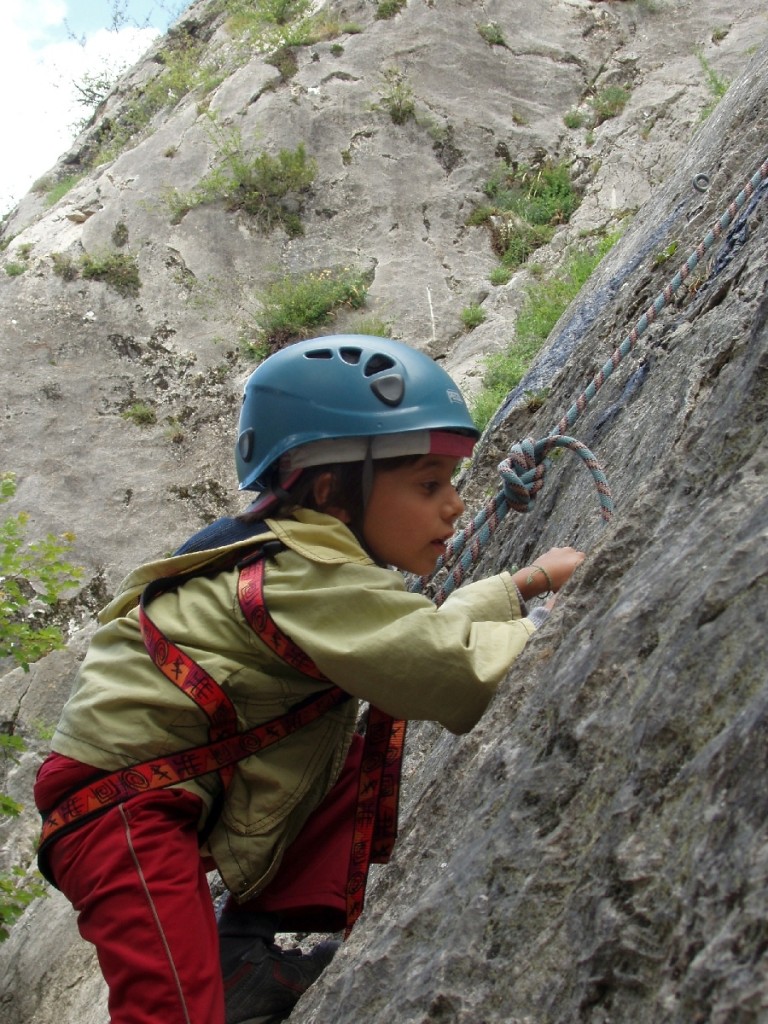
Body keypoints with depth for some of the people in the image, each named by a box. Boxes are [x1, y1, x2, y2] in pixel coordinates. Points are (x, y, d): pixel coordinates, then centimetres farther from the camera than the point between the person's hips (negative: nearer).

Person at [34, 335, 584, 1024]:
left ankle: (252, 947, 5)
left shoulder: (307, 560, 6)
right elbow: (456, 671, -31)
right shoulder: (305, 580, -23)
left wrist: (529, 583, 13)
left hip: (202, 792, 10)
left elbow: (427, 628, 19)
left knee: (364, 757, 4)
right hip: (123, 808, -10)